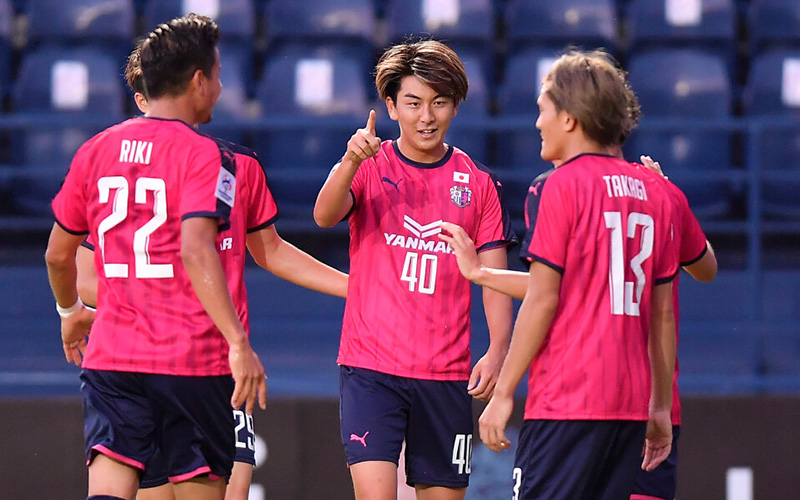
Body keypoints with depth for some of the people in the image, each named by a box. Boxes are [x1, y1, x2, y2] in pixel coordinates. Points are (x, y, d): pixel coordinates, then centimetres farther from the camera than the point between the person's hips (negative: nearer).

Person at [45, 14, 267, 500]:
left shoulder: (96, 151, 10)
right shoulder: (203, 155, -8)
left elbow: (58, 254, 18)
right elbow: (196, 250, -22)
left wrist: (71, 311, 38)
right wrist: (239, 344, -25)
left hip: (110, 359, 4)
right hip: (192, 360, -4)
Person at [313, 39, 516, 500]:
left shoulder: (478, 184, 8)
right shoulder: (370, 168, 3)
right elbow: (325, 216, -17)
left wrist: (498, 350, -10)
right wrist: (351, 161, -36)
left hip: (446, 374, 3)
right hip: (370, 367, -3)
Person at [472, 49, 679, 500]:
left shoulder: (564, 184, -6)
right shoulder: (654, 193, 13)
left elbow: (542, 299, -10)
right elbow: (663, 313, 15)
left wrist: (503, 393, -5)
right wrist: (661, 407, 20)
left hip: (566, 401, -7)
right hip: (630, 404, 7)